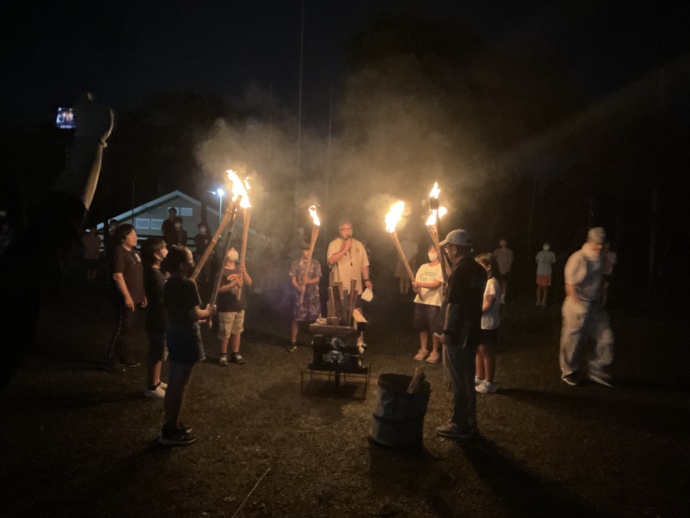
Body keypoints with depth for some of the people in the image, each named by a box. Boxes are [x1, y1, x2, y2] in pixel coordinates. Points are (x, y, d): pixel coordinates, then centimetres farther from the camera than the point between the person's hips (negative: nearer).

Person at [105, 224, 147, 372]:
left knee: (128, 330, 16)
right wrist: (127, 296, -21)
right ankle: (111, 361, 6)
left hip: (136, 299, 8)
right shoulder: (119, 252, -14)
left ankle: (124, 357, 27)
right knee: (122, 330, -3)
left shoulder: (134, 252, 13)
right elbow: (117, 276, -20)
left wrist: (143, 295, 18)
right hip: (126, 299, -8)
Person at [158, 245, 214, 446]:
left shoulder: (169, 284, 8)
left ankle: (171, 425, 30)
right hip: (187, 336, -9)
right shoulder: (188, 284, -19)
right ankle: (171, 432, 11)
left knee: (174, 383, 18)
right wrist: (208, 311, -3)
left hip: (175, 333, 9)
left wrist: (201, 314, 12)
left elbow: (180, 310, 12)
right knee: (180, 385, 1)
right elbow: (195, 314, -22)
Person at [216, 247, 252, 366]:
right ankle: (223, 355, 10)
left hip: (239, 306, 6)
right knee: (225, 333, -2)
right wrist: (233, 284, -22)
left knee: (237, 331, 10)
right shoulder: (221, 271, -8)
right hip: (226, 307, -6)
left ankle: (235, 354, 20)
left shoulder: (239, 269, 11)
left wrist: (244, 272, -15)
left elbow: (249, 283, 1)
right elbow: (218, 289, -14)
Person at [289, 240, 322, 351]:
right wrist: (299, 288, -21)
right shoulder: (295, 263, 1)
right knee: (296, 319, -1)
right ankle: (293, 342, 8)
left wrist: (308, 281, -23)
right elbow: (293, 279, -2)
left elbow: (318, 278, -2)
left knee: (315, 319, 2)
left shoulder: (316, 263, 3)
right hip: (300, 295, -1)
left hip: (314, 295, 1)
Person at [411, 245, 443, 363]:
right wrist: (416, 288, -15)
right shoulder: (423, 267, 14)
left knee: (434, 327, -1)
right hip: (420, 301, 5)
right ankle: (423, 349, 22)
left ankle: (435, 351, 13)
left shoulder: (441, 267, -4)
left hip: (434, 302, -5)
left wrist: (420, 284, -22)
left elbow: (436, 284, -14)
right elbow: (416, 282, 9)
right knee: (421, 326, 9)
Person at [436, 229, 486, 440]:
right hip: (473, 331, 9)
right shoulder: (479, 270, 9)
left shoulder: (460, 270, -18)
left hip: (458, 333, -9)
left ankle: (460, 426, 10)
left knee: (458, 381, 1)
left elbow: (453, 304, -21)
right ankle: (469, 422, 26)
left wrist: (447, 331, -17)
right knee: (468, 379, 17)